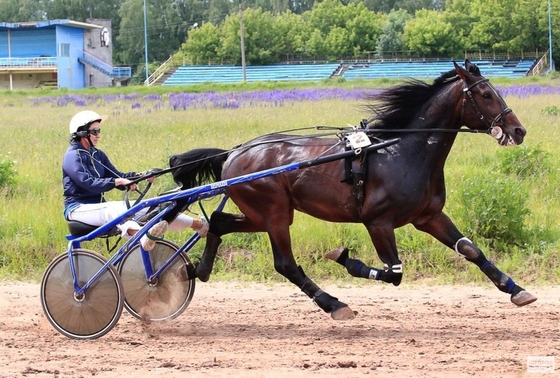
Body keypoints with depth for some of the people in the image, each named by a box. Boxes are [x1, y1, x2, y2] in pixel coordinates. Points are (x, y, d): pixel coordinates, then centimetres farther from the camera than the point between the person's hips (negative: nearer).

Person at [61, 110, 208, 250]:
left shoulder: (97, 154, 15)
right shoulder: (73, 156, -12)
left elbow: (116, 176, 8)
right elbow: (89, 183, -25)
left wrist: (140, 176, -9)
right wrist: (118, 181, -34)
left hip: (98, 204, 8)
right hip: (78, 208, -8)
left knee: (146, 208, -6)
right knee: (112, 211, -40)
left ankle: (197, 224, -12)